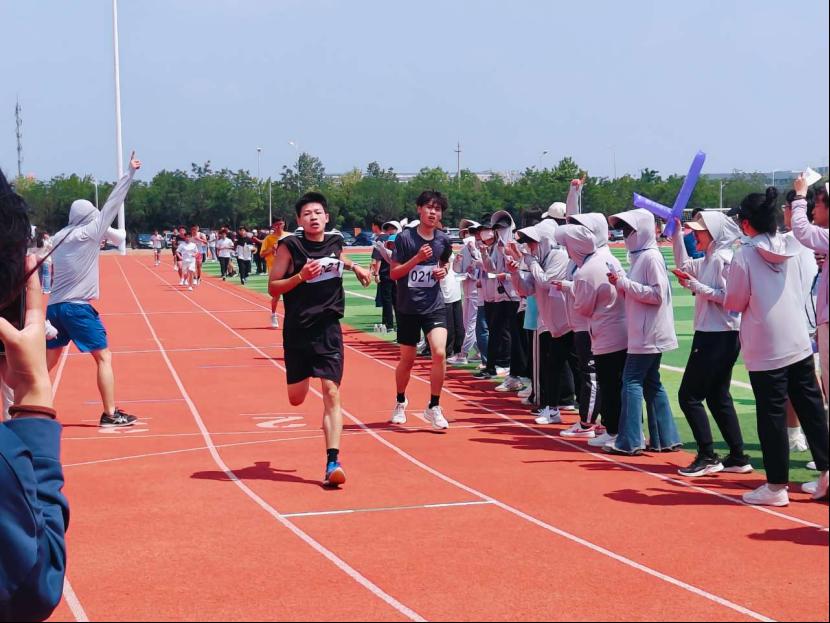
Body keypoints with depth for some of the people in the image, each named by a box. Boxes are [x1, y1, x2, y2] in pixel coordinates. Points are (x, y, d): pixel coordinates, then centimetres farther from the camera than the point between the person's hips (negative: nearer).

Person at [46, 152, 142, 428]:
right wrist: (130, 173, -1)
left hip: (54, 307, 7)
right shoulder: (90, 232, -6)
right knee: (104, 358, 1)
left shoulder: (59, 237, 11)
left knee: (47, 363, 12)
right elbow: (113, 203, -6)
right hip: (78, 308, -7)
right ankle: (110, 414, 1)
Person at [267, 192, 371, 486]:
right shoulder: (290, 246, -7)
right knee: (296, 399, 7)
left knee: (331, 394, -10)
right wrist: (300, 276, -21)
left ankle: (333, 462, -12)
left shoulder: (335, 241, 5)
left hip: (329, 328, 1)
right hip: (297, 329, -1)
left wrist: (354, 267, 15)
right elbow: (273, 287, -7)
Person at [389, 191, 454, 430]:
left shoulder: (443, 240, 2)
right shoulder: (405, 237, -9)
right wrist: (417, 259, -21)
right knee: (407, 360, 10)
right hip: (408, 308, -2)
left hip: (434, 306, 2)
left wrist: (443, 271, -1)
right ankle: (400, 402, 36)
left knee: (440, 353, -17)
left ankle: (434, 407, -4)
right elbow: (394, 273, -8)